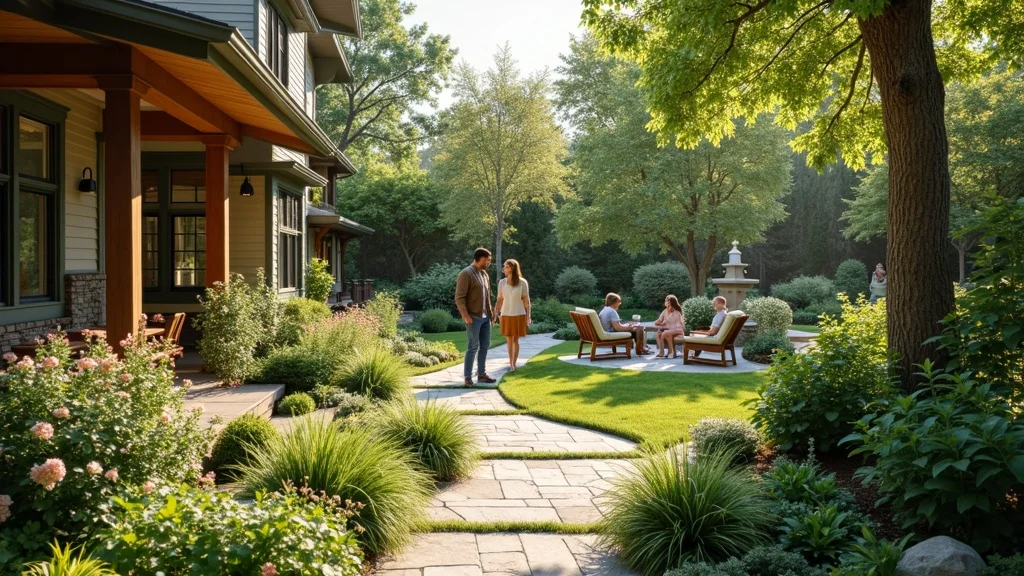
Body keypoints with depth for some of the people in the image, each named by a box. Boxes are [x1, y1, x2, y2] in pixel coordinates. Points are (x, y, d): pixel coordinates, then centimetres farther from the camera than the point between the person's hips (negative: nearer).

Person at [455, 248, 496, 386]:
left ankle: (481, 374, 20)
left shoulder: (485, 274, 14)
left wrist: (490, 312, 15)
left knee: (485, 345, 11)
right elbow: (459, 297, -16)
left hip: (485, 317, 8)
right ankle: (468, 377, 1)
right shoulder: (466, 273, -12)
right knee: (473, 346, -6)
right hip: (473, 317, -8)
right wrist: (465, 315, -20)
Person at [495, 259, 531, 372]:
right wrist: (495, 314, 1)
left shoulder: (523, 282, -6)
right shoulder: (502, 282, 0)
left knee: (515, 340, 1)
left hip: (519, 315, -2)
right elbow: (500, 300, 5)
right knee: (509, 340, 7)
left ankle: (514, 363, 4)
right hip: (506, 315, 2)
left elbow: (526, 300, -2)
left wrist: (528, 316, -2)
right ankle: (511, 363, 18)